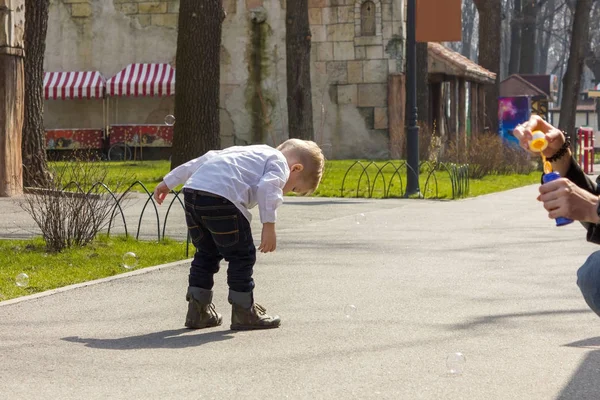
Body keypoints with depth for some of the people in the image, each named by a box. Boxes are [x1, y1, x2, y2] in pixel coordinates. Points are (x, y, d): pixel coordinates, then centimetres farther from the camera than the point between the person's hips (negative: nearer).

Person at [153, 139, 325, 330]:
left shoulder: (251, 153, 35)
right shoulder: (280, 163, 12)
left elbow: (205, 159, 33)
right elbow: (267, 187, -10)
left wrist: (169, 182, 34)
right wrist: (269, 226, -14)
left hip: (192, 191, 8)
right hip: (221, 199, -8)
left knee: (207, 252, 22)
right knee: (241, 255, 6)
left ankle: (197, 310, 25)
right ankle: (243, 312, 12)